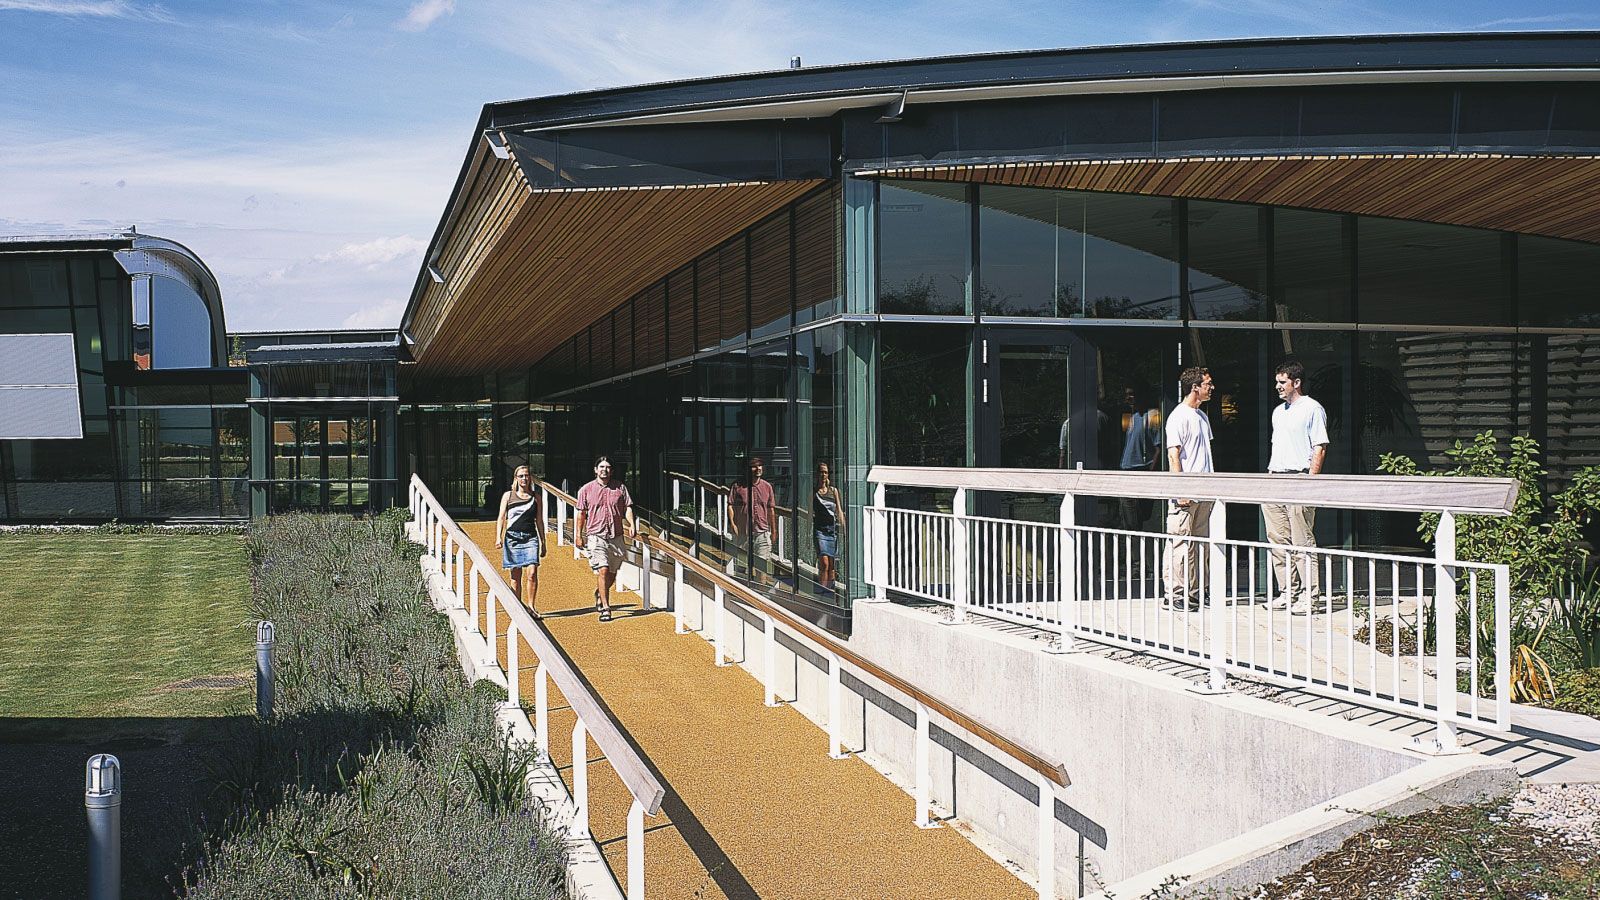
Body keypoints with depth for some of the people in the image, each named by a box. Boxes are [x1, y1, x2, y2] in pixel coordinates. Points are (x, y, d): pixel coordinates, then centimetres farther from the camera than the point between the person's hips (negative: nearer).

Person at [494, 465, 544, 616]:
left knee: (532, 573, -15)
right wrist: (498, 537, -9)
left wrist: (543, 543, 13)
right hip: (513, 537, 0)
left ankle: (531, 605, -5)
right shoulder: (508, 496, 7)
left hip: (531, 537, 0)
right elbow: (501, 517, 4)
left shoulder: (535, 497, 11)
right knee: (515, 576, 3)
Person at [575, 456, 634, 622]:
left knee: (612, 574, 12)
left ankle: (599, 593, 42)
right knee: (602, 570, -14)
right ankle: (605, 608, -9)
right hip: (596, 536, -3)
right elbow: (581, 514, 8)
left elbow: (627, 507, 4)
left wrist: (631, 524, -13)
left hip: (616, 536, 3)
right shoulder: (586, 490, 4)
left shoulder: (620, 487, 7)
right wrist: (579, 535, 4)